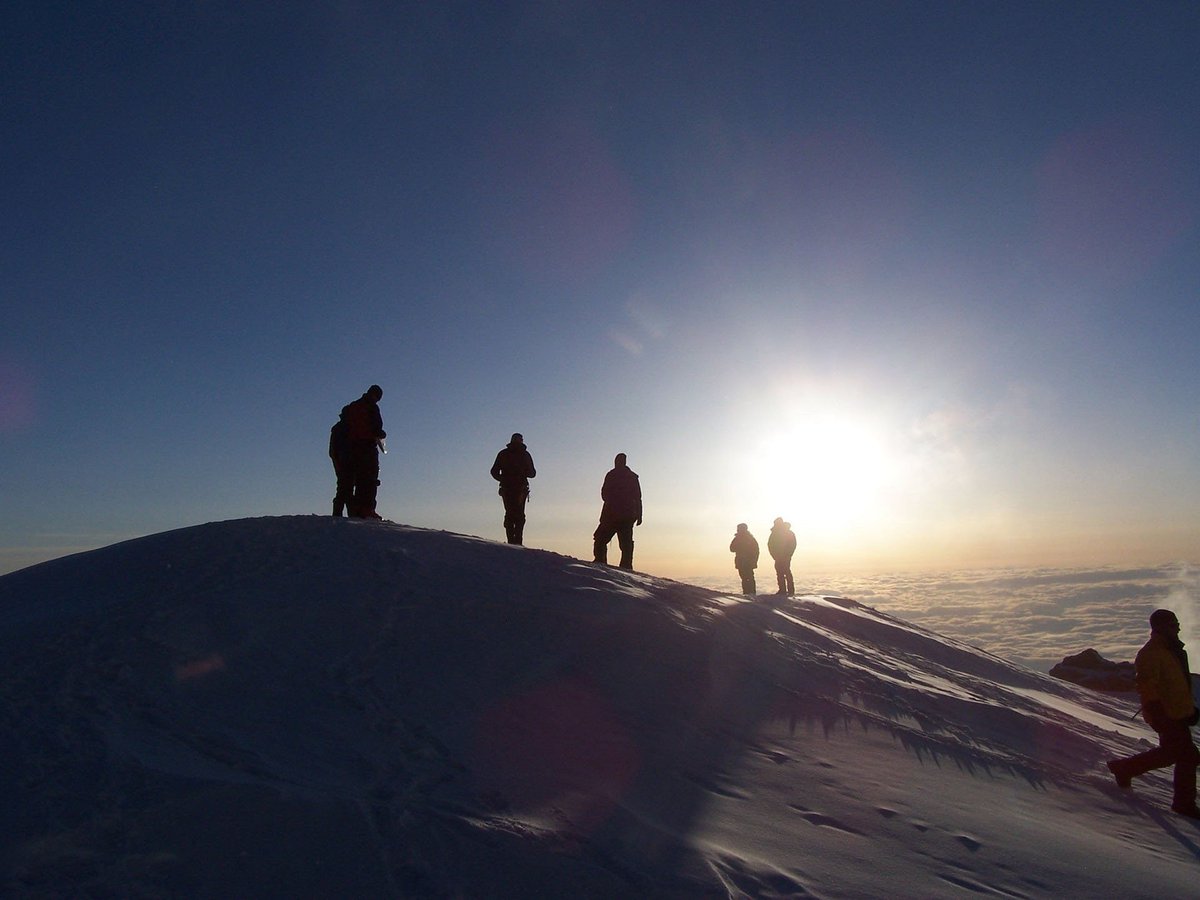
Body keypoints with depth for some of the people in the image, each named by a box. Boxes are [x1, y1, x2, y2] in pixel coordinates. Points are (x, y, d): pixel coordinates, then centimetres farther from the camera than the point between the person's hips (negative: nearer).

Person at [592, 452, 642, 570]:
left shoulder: (611, 475, -5)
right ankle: (626, 566, 1)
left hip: (612, 514, -4)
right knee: (626, 543, 9)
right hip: (629, 515, 4)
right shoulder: (633, 476, 9)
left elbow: (604, 495, -5)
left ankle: (600, 562, -6)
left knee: (600, 539, 5)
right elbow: (638, 498, 7)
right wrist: (639, 515, 9)